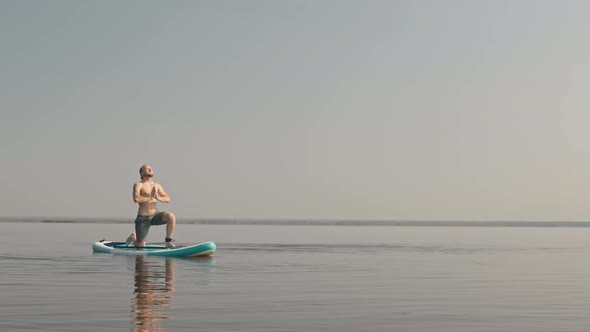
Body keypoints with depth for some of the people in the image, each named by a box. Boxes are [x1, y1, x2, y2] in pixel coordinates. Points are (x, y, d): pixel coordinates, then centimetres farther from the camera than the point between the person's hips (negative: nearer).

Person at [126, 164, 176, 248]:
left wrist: (158, 197, -17)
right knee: (140, 247, 0)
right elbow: (136, 199, -24)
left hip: (155, 215, 4)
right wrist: (151, 197, -14)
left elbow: (167, 199, 3)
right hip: (143, 218, -4)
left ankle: (168, 241, -11)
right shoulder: (138, 185, -6)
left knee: (171, 216, -27)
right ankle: (133, 237, 36)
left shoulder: (157, 186, 10)